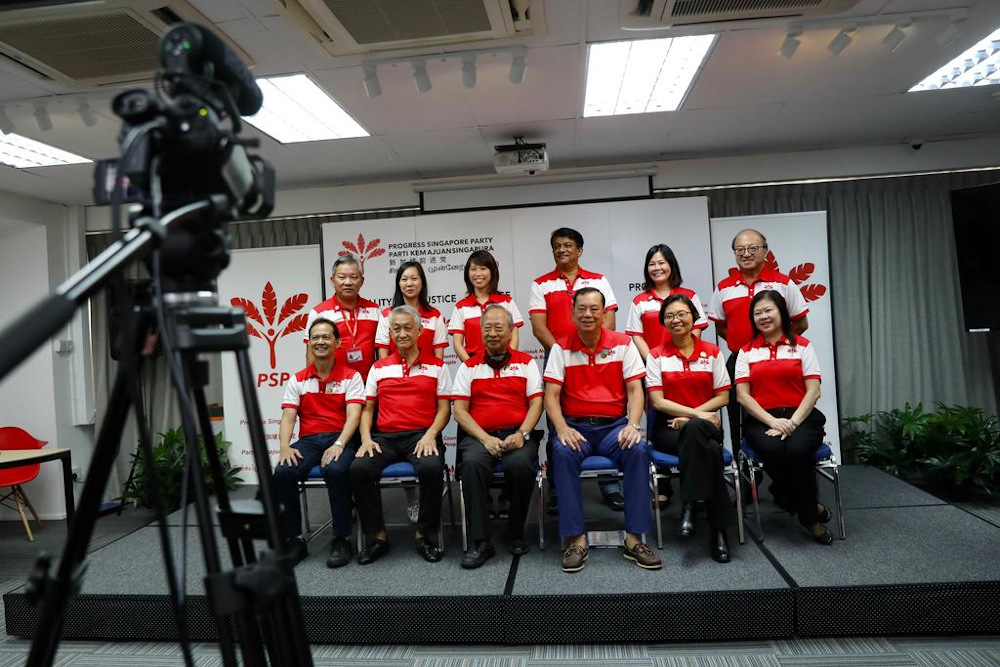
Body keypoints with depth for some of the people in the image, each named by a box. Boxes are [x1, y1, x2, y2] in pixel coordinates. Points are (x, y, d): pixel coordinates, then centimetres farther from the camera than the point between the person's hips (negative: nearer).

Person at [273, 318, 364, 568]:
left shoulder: (351, 376, 5)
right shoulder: (298, 380, 15)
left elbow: (353, 415, -6)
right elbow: (288, 417, 7)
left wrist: (339, 444, -23)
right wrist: (284, 446, -13)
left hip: (341, 439, -3)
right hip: (309, 440, 3)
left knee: (336, 470, -35)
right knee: (282, 473, -27)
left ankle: (341, 540, -18)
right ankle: (294, 540, -9)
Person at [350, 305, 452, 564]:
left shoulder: (436, 366, 11)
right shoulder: (379, 368, 18)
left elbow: (444, 407, 6)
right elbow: (367, 408, 16)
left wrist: (430, 435, -11)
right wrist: (366, 438, -2)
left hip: (422, 435, -2)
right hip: (385, 436, 3)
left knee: (431, 468, -34)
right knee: (359, 469, -26)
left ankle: (424, 535, -12)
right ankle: (377, 536, -10)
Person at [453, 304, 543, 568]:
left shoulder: (526, 362, 14)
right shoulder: (469, 366, 14)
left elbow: (536, 403, 7)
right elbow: (459, 410, 5)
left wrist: (521, 434, -11)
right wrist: (485, 438, -9)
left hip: (517, 434, 0)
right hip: (480, 435, 1)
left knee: (520, 464, -33)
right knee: (472, 463, -33)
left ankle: (516, 534, -9)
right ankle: (480, 542, -24)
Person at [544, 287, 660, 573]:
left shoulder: (623, 344, 6)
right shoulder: (561, 348, 5)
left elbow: (635, 389, 1)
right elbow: (551, 395, -1)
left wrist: (633, 425, -16)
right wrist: (562, 429, -18)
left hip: (614, 425, 1)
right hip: (575, 425, 0)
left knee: (638, 450, -30)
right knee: (563, 453, -32)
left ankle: (634, 538, -19)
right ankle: (576, 539, -23)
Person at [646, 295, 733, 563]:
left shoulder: (712, 352, 9)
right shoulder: (656, 355, 5)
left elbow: (723, 397, 4)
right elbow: (657, 401, -3)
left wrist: (689, 417, -9)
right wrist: (698, 414, -13)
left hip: (706, 426, 1)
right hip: (668, 428, -1)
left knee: (694, 429, -38)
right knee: (710, 450, -34)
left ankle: (689, 506, -29)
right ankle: (718, 531, -27)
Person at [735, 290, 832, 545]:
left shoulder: (802, 346, 9)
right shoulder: (747, 351, 11)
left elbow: (813, 391, 1)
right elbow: (743, 395, 2)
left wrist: (793, 422, -14)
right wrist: (773, 421, -12)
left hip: (800, 417, 0)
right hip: (761, 419, 1)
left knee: (797, 449, -33)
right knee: (772, 449, -32)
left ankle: (808, 513, -7)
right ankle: (811, 510, -9)